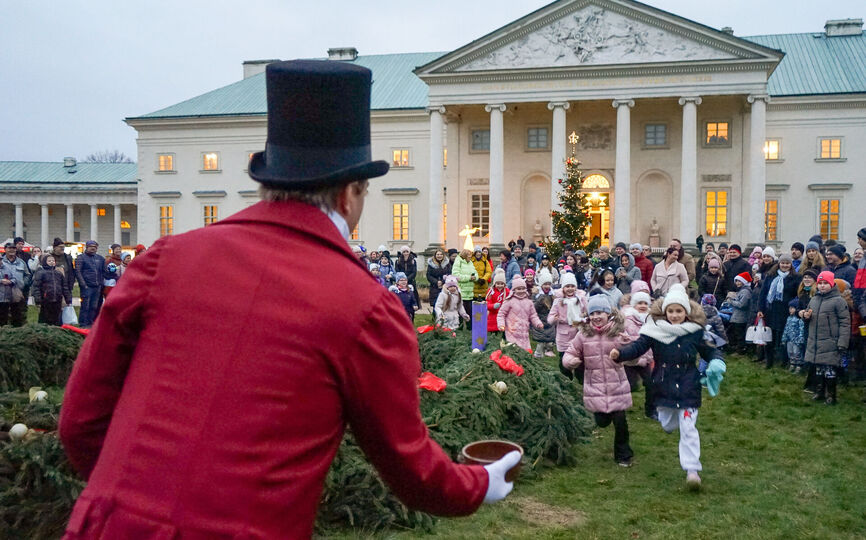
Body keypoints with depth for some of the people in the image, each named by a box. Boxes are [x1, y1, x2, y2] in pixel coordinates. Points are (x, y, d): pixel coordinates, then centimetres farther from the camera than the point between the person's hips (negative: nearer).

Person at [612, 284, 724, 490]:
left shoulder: (696, 332, -4)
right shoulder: (655, 329, -7)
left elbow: (709, 351, 7)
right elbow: (638, 346, -11)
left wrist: (717, 361, -15)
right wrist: (620, 353, -29)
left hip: (688, 389, -1)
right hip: (664, 387, 1)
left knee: (688, 429, -4)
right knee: (668, 426, 20)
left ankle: (692, 469, 3)